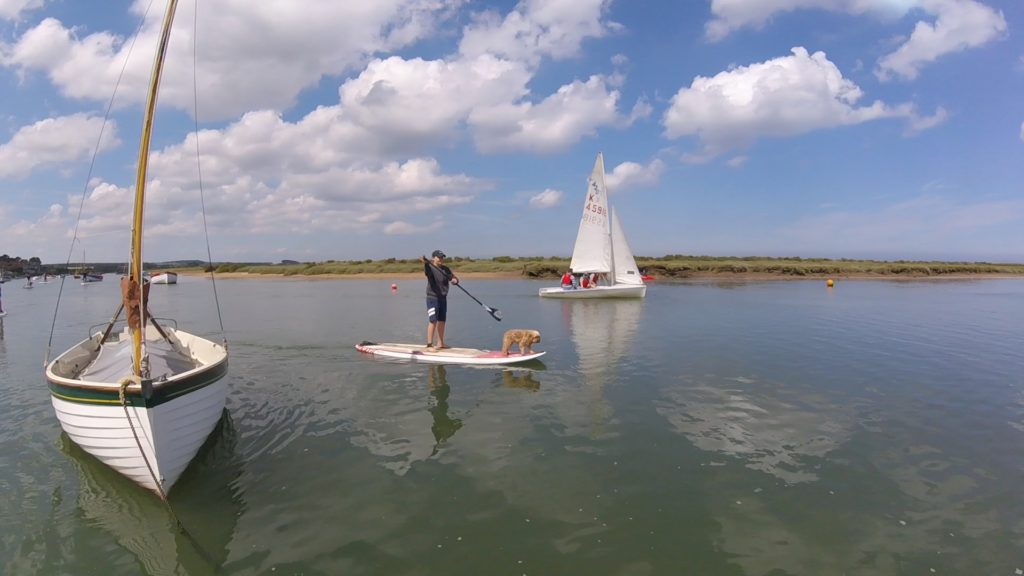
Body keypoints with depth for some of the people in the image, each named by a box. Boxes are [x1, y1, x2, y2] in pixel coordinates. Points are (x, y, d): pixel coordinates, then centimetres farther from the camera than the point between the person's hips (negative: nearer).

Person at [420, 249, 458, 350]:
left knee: (442, 321, 13)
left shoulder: (446, 269, 8)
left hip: (443, 298, 7)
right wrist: (425, 262, -56)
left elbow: (455, 277, 12)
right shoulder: (430, 268, -11)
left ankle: (440, 343, 25)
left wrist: (455, 280, -13)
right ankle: (429, 345, -7)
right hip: (432, 297, -7)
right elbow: (426, 270, -34)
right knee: (433, 321, -10)